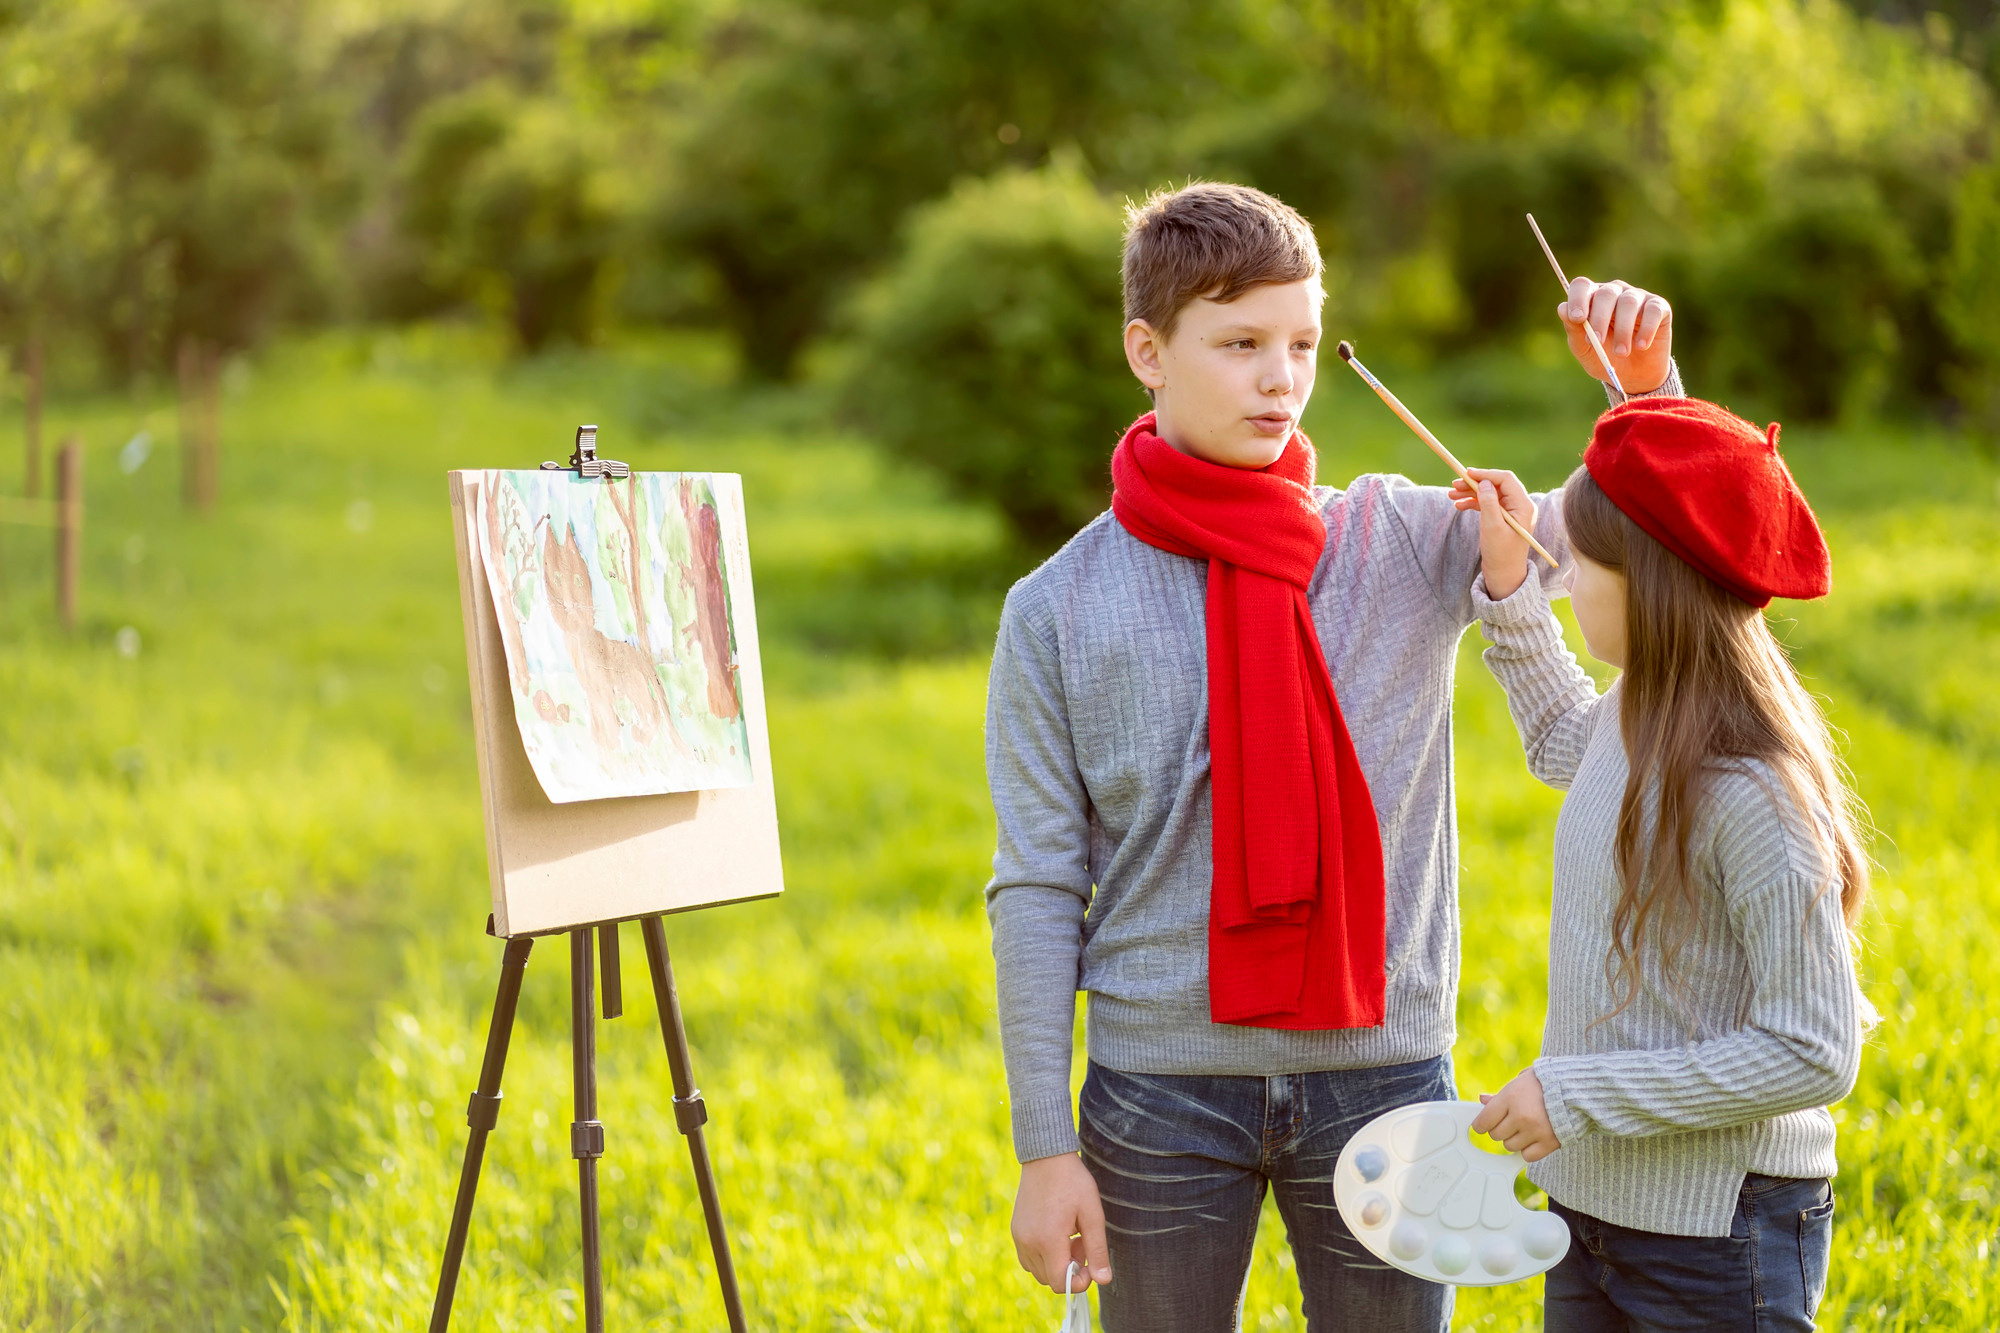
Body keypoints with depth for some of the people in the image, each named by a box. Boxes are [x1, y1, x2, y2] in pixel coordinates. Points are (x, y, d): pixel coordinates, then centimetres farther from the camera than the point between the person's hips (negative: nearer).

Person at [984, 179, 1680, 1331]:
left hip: (1381, 1071, 1)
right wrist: (1046, 1147, -6)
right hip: (1164, 1088, -1)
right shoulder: (1060, 610, -2)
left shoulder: (1404, 544, 2)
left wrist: (1643, 383, -19)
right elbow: (1038, 889, -2)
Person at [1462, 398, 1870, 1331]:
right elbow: (1561, 743, 27)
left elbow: (1813, 1053, -24)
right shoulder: (1634, 723, 1)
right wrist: (1507, 584, 16)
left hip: (1719, 1237, -8)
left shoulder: (1751, 798, -25)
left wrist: (1577, 1096, -23)